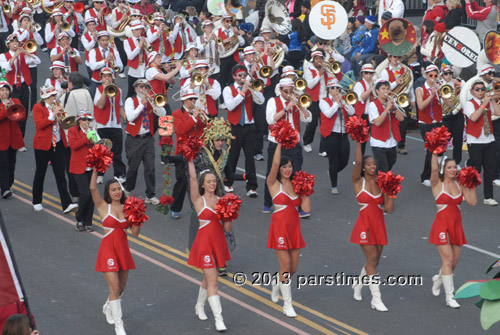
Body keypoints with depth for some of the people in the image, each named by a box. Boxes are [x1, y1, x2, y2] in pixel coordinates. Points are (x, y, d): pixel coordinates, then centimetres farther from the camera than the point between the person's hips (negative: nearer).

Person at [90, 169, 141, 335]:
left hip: (123, 250, 5)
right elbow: (93, 188, -19)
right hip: (108, 250, -4)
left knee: (121, 288, 15)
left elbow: (135, 233, 1)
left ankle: (108, 308, 46)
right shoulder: (103, 206, -4)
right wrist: (96, 170, -25)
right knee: (114, 288, -10)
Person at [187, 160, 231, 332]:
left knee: (209, 278, 19)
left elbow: (227, 229, 4)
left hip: (218, 242, 5)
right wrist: (190, 160, -17)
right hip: (204, 243, -5)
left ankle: (199, 306, 41)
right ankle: (218, 319, -9)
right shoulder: (198, 200, -5)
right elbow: (192, 178, -16)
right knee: (212, 281, -9)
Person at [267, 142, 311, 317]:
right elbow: (275, 163, -21)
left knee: (293, 268, 10)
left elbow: (306, 208, 1)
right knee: (286, 266, -7)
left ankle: (277, 283, 42)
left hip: (294, 228, 5)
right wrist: (280, 143, -19)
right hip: (280, 227, -5)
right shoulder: (273, 184, -3)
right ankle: (287, 304, 2)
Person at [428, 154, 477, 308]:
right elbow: (434, 169, -25)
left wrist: (472, 186, -6)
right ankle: (449, 297, -5)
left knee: (454, 262, 11)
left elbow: (472, 202, 0)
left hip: (456, 226, 5)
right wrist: (435, 153, -29)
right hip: (442, 225, -5)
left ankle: (438, 279, 42)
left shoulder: (459, 185, 7)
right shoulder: (437, 184, -5)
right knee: (448, 259, -12)